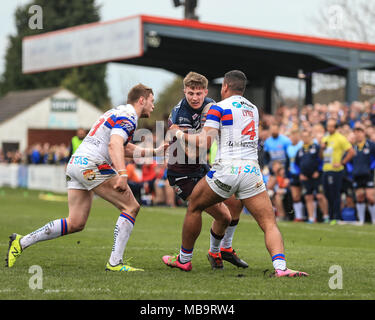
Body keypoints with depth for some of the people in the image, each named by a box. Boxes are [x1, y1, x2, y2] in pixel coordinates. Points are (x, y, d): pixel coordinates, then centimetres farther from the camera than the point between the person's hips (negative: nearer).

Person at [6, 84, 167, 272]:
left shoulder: (118, 112, 25)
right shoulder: (128, 116, -7)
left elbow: (124, 149, 34)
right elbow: (114, 145, -24)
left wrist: (155, 151, 30)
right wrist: (122, 174, -35)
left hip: (75, 164, 10)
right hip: (91, 165, -10)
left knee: (76, 223, 8)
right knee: (131, 207, -6)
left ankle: (21, 242, 10)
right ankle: (115, 263, -12)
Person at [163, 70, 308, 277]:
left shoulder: (219, 108, 1)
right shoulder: (253, 109, 20)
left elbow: (204, 142, -6)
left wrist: (179, 134, 10)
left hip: (226, 169, -3)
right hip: (252, 171, 4)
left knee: (194, 207, 19)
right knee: (269, 224, 0)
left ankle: (184, 259, 28)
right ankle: (280, 267, -24)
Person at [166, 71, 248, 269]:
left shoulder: (211, 105, -2)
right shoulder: (179, 114, -24)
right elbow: (192, 152, -30)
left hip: (202, 167, 8)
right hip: (182, 175, -8)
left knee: (236, 203, 8)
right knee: (222, 215, -13)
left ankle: (226, 249, 29)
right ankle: (214, 253, 14)